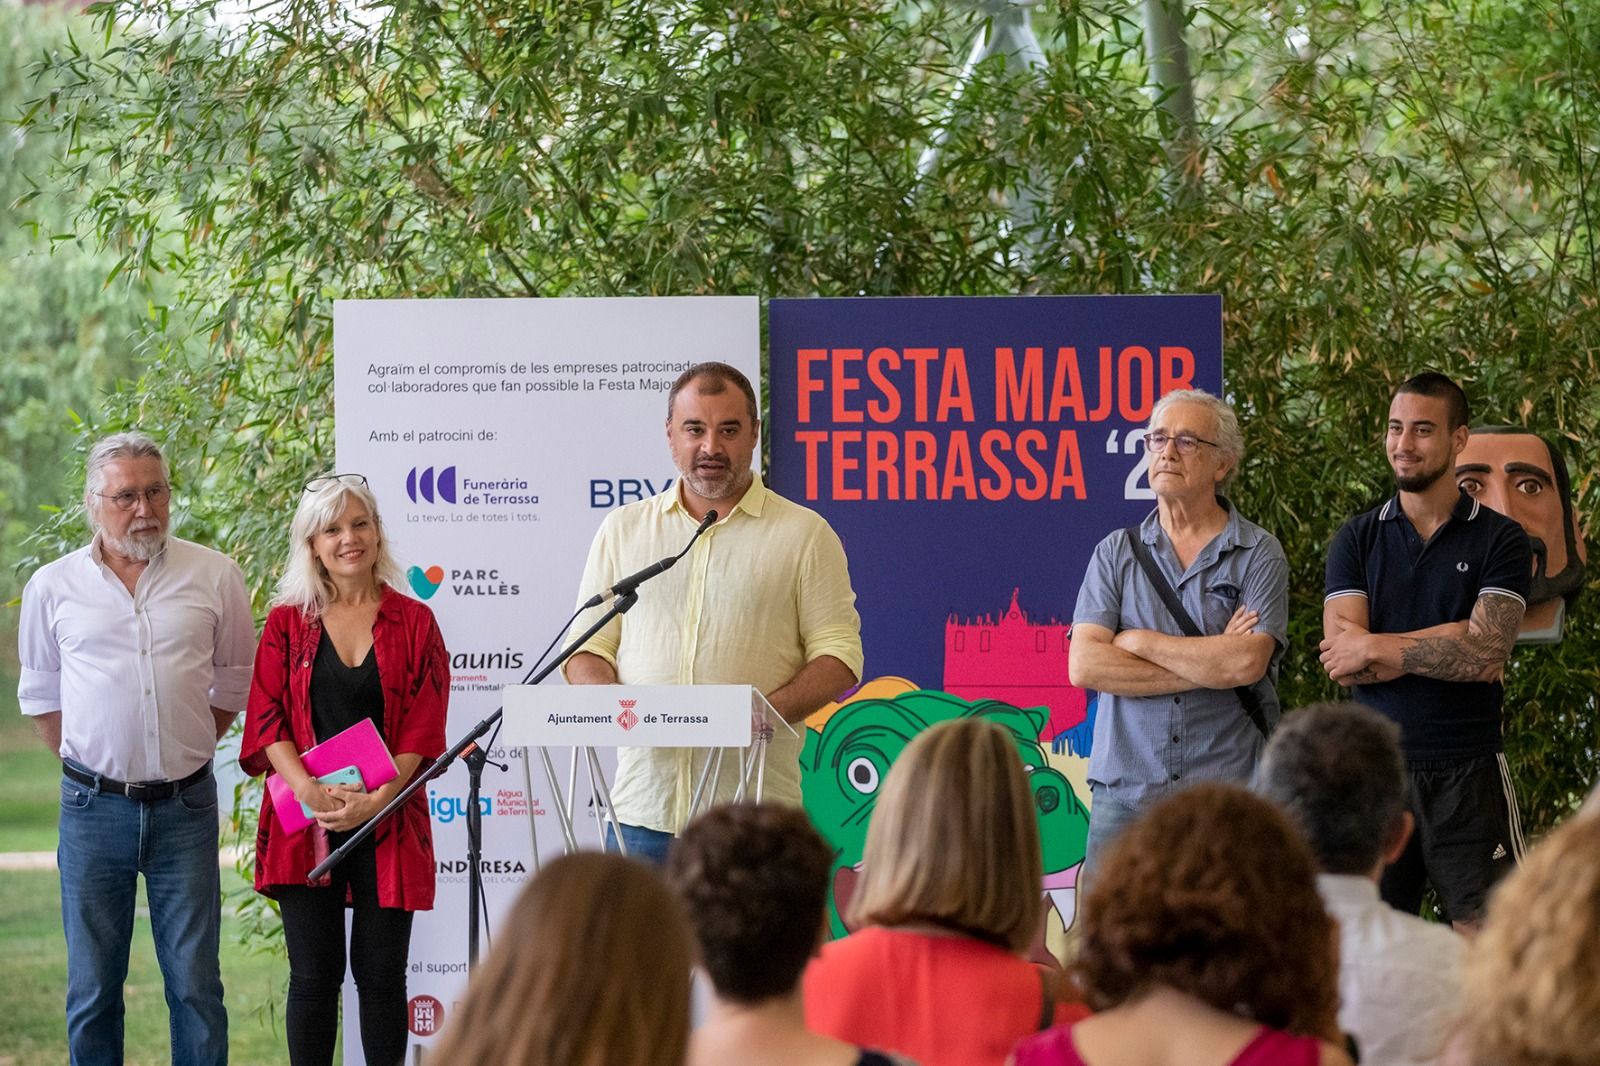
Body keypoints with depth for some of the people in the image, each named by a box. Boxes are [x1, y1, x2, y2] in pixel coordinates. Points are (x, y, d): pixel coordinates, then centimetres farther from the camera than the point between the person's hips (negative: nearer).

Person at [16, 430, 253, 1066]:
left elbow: (234, 684, 14)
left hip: (185, 805, 0)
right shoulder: (54, 586, 2)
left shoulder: (214, 577, 2)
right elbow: (39, 693, 14)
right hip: (94, 808, 0)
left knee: (196, 983, 1)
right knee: (92, 984, 5)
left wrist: (186, 749, 10)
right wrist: (86, 769, 9)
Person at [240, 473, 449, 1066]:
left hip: (388, 820, 0)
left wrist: (376, 801, -14)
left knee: (381, 973, 2)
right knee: (314, 975, 1)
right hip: (306, 821, 0)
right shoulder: (287, 623, 8)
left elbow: (424, 729, 0)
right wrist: (312, 792, -14)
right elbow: (268, 721, 1)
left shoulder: (414, 623, 5)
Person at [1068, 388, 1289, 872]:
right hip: (1125, 791, 2)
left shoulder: (1259, 554, 4)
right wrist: (1208, 665, -6)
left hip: (1226, 793, -2)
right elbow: (1084, 666, -2)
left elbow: (1246, 663, -11)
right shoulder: (1117, 552, 11)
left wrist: (1139, 642, -2)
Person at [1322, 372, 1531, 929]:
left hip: (1469, 776, -2)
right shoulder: (1356, 540, 9)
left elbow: (1485, 651, -12)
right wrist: (1451, 650, -11)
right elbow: (1343, 664, -4)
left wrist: (1376, 647, -9)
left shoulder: (1500, 539, 3)